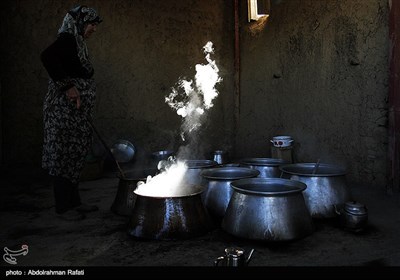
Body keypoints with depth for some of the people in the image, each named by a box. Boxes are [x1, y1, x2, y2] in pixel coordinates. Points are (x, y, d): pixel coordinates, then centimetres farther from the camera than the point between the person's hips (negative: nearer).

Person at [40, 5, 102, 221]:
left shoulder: (77, 42, 18)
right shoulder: (67, 39, -10)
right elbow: (46, 56, -28)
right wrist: (67, 86, -25)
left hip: (75, 110, 9)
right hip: (64, 108, -9)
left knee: (74, 154, 12)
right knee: (64, 154, -3)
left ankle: (74, 202, 22)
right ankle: (63, 207, 7)